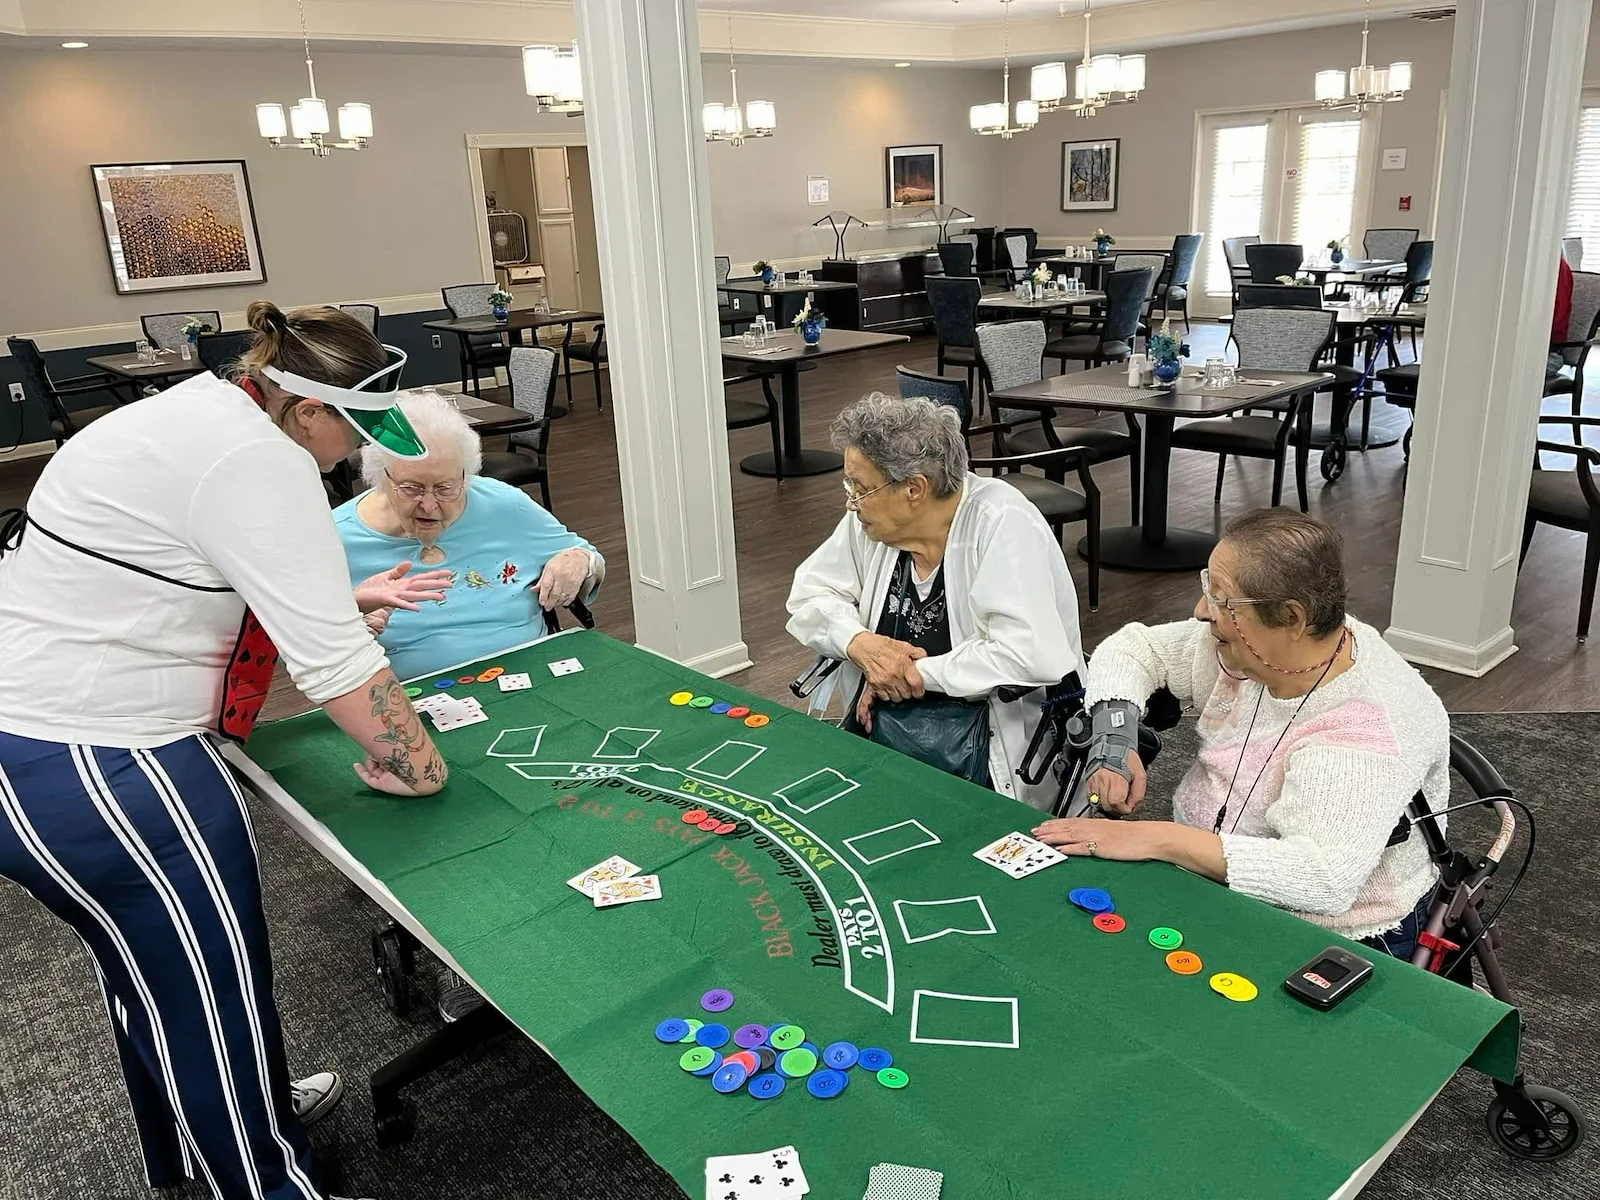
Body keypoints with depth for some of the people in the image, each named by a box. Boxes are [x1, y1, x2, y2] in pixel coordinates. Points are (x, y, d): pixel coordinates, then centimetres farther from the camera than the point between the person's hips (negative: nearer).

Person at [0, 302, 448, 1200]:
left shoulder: (197, 414, 9)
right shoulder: (259, 460, -23)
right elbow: (334, 664, -25)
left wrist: (348, 599, 17)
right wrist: (418, 764, -12)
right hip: (88, 775, -11)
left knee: (153, 971, 27)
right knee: (214, 998, 4)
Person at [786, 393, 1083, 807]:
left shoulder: (1002, 522, -18)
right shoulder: (869, 520, 1)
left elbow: (1029, 656, -27)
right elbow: (810, 594, 10)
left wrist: (920, 672, -17)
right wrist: (858, 642, -11)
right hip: (878, 717, 6)